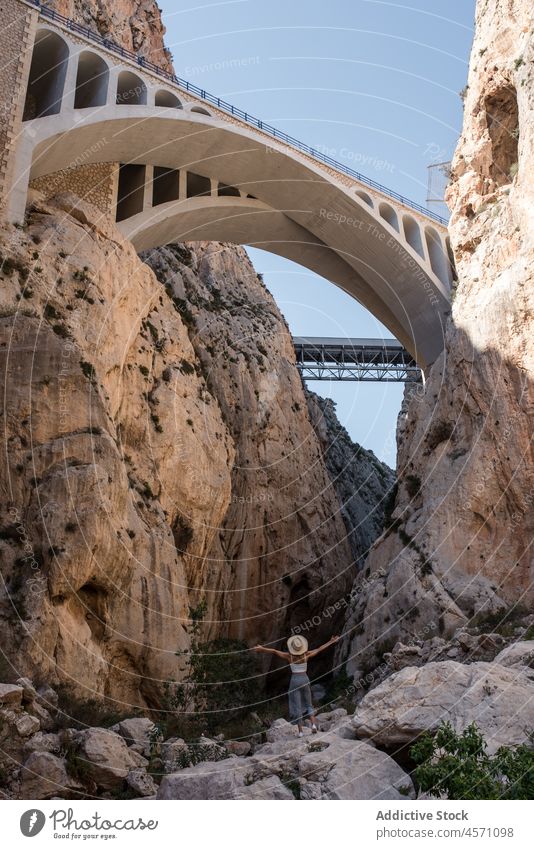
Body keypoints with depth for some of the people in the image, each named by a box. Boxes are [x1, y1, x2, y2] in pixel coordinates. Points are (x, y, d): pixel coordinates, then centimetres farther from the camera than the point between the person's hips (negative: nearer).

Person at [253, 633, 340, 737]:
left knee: (297, 706, 5)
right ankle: (313, 724, -2)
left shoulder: (289, 656, -11)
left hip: (295, 680, -2)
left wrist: (262, 649, -24)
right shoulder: (306, 655, -6)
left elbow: (275, 651, -21)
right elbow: (320, 649, 2)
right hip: (305, 679, 2)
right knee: (308, 704, 16)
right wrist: (331, 642, 11)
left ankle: (301, 730, 2)